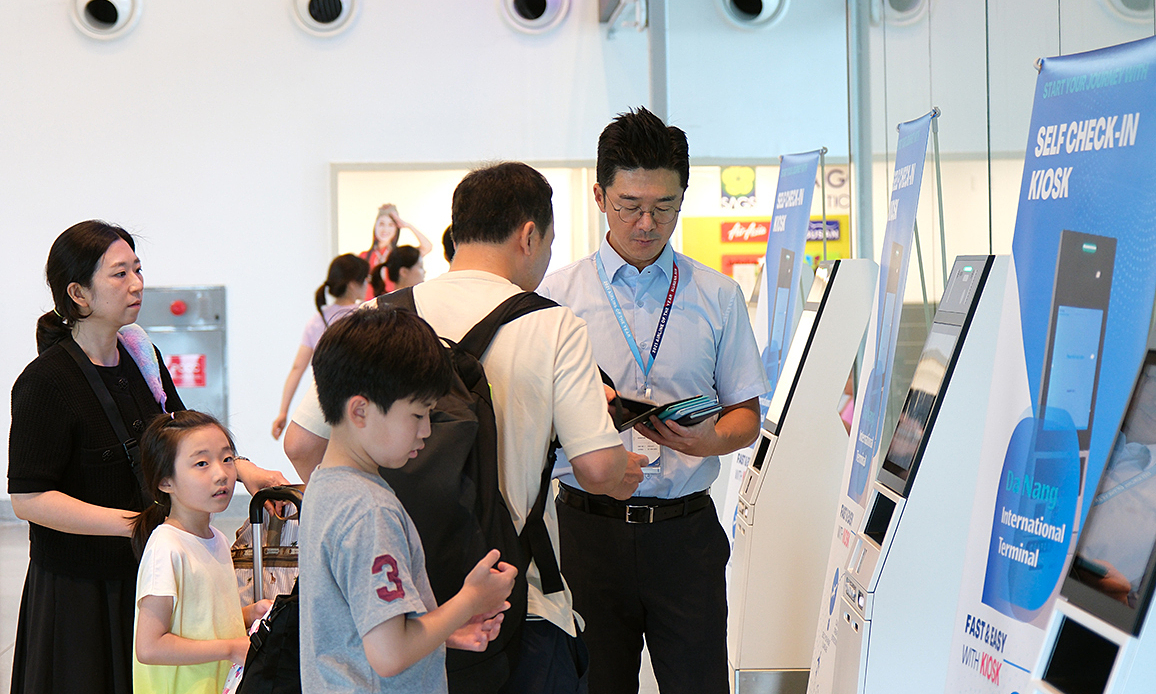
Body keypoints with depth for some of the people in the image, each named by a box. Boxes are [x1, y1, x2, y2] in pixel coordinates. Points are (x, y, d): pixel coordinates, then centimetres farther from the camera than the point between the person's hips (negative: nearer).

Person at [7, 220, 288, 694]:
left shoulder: (142, 358, 7)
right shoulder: (45, 382, -16)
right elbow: (28, 499, -20)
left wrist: (242, 470, 0)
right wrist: (137, 524, -25)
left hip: (145, 575, 7)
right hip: (78, 591, -6)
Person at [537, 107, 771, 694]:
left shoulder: (718, 297, 8)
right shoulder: (557, 294, 4)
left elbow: (746, 416, 10)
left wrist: (709, 439, -12)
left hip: (686, 531, 1)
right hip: (589, 528, -1)